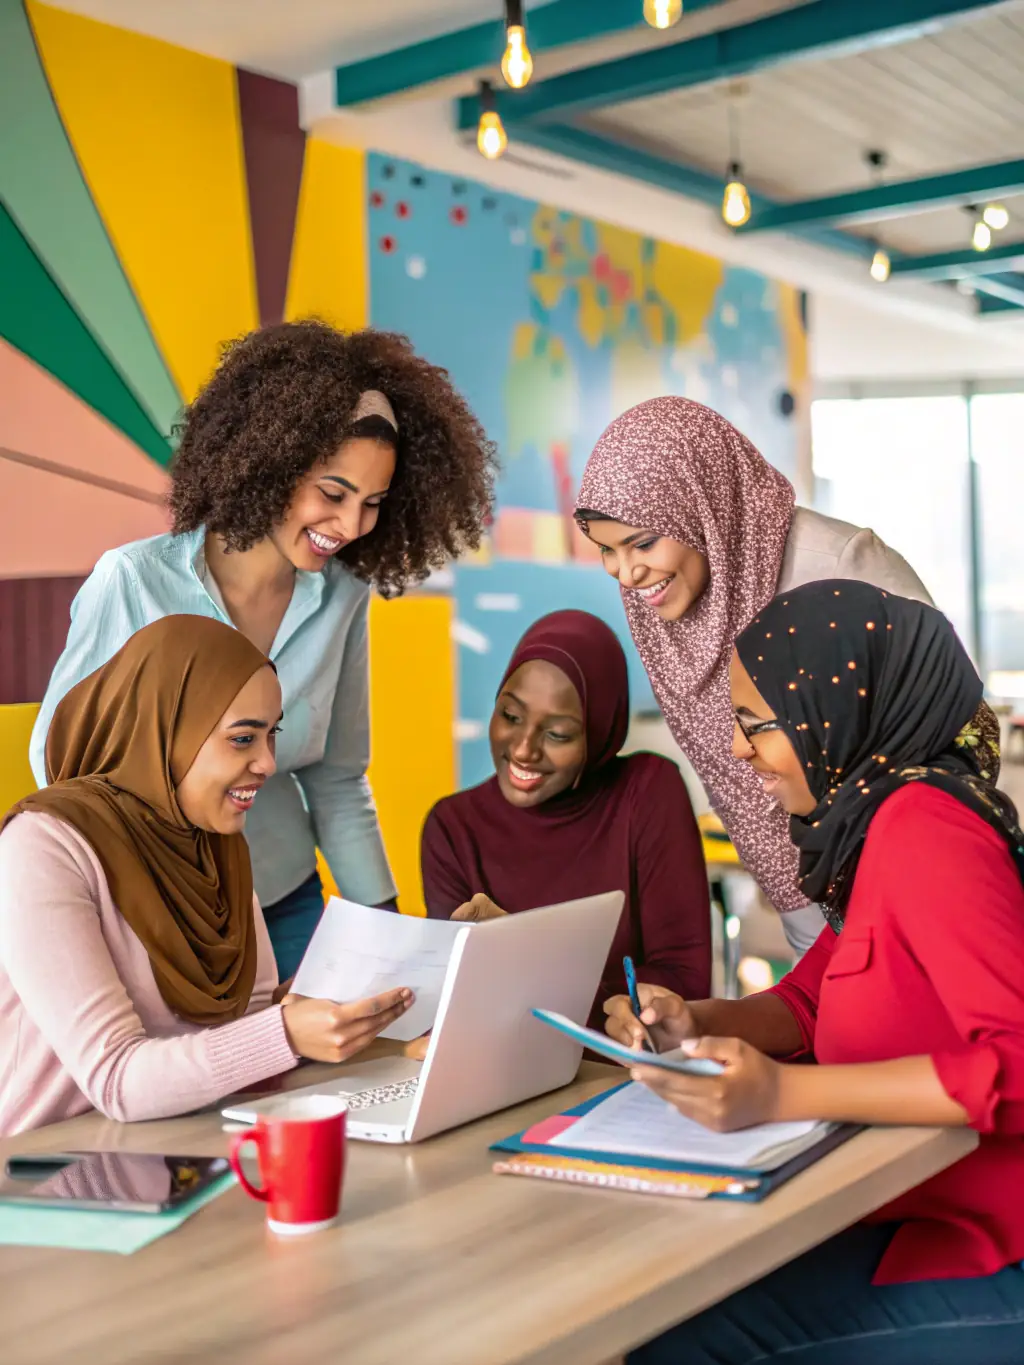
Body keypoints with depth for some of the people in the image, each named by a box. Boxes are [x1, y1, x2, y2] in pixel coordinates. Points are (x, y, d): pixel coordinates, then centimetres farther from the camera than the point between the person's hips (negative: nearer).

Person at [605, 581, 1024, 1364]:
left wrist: (783, 1093, -32)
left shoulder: (923, 824, -23)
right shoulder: (881, 812, 6)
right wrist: (694, 1024, -7)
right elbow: (810, 1000, 12)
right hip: (928, 1211, 8)